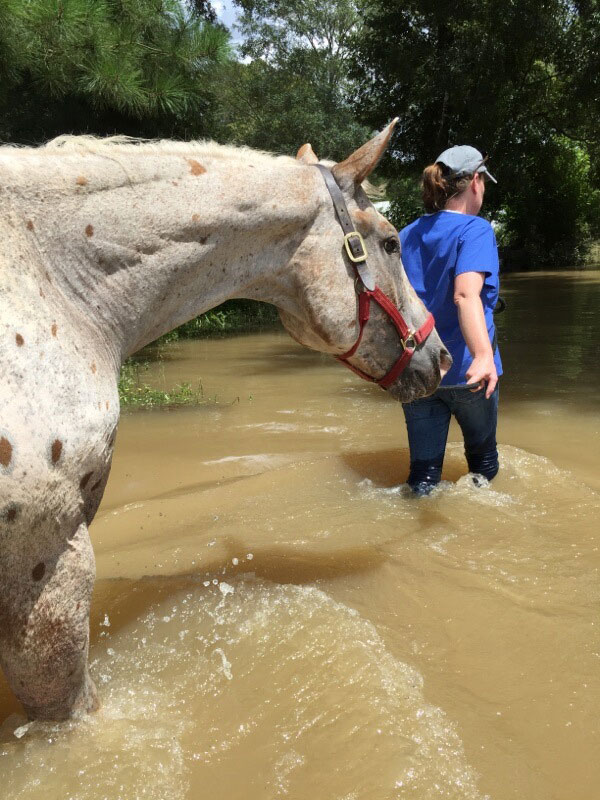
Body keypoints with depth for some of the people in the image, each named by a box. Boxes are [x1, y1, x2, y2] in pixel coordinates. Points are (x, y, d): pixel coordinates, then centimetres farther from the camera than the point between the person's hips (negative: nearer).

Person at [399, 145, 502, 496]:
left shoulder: (407, 235, 8)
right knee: (483, 458, 22)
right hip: (464, 370, -4)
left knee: (423, 473, 8)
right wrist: (483, 355, -43)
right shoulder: (475, 230, -11)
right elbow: (466, 294, -29)